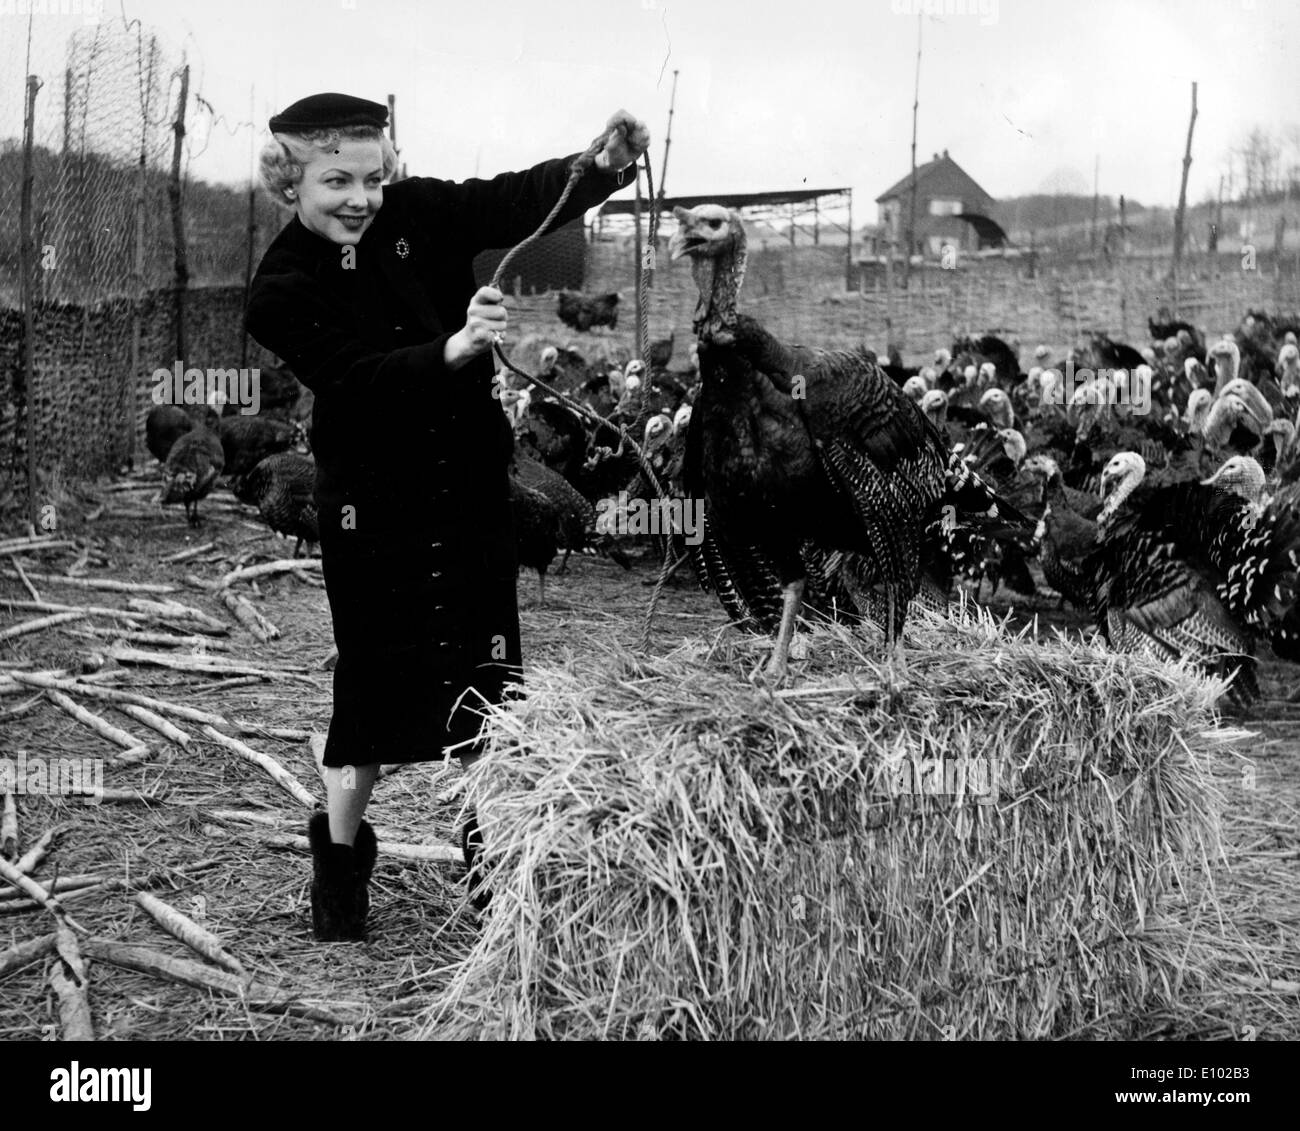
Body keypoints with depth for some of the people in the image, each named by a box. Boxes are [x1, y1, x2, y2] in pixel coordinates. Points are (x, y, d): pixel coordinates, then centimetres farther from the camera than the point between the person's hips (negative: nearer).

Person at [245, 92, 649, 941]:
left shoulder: (417, 215, -1)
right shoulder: (284, 290, -11)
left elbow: (520, 202, -10)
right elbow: (361, 377, -23)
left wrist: (605, 166, -28)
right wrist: (454, 349, -38)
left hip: (473, 483, 4)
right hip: (373, 502, -3)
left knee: (486, 673, 7)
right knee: (376, 678, 2)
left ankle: (490, 852, 23)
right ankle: (340, 863, 22)